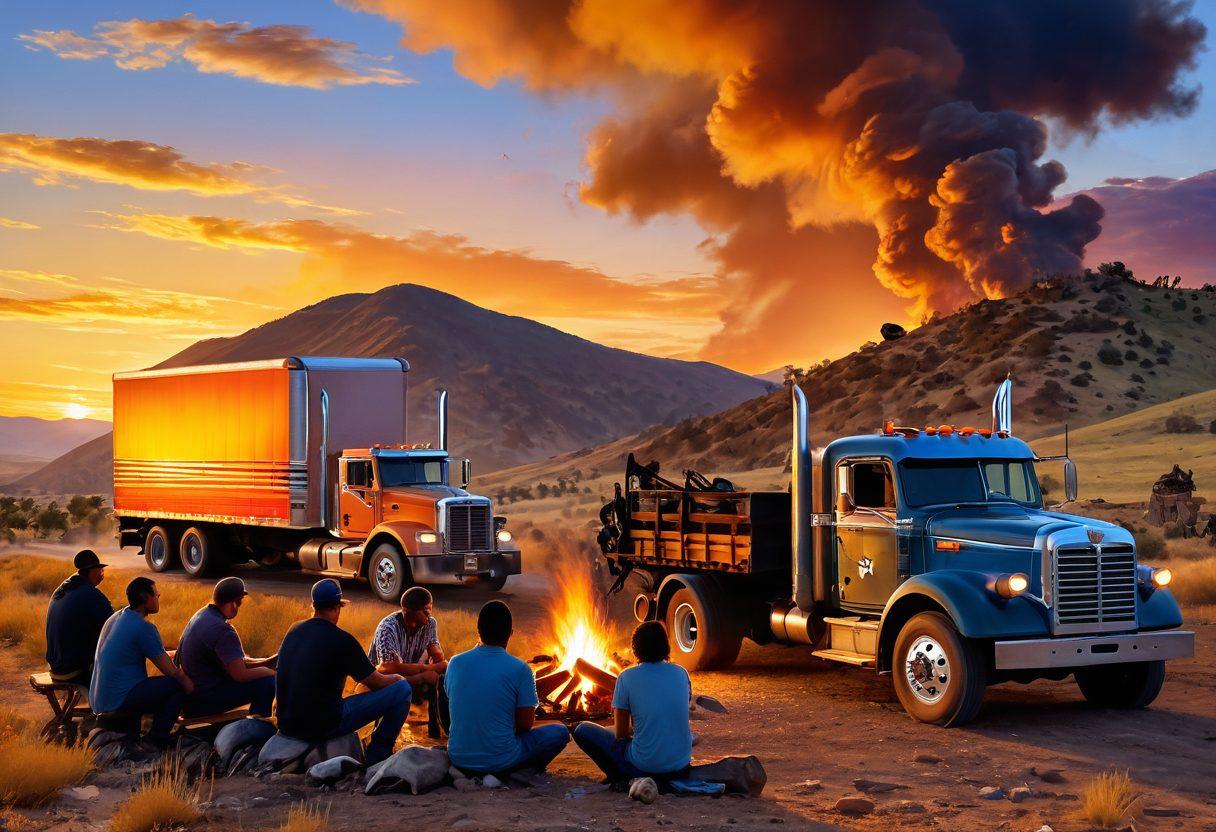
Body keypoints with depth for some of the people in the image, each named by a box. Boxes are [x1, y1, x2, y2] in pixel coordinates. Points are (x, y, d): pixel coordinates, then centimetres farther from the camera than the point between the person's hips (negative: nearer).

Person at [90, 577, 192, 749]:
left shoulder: (115, 618, 14)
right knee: (180, 684, -8)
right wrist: (185, 678, 5)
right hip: (120, 700, -10)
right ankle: (155, 740, -4)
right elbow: (169, 670, -11)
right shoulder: (144, 627, -15)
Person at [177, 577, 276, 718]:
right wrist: (271, 672, -9)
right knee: (267, 683, -16)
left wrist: (268, 662, 8)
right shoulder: (222, 630, -24)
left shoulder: (203, 615, 7)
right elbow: (240, 674, -25)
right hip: (201, 701, -10)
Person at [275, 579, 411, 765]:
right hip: (324, 727, -8)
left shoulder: (294, 630, 7)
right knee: (402, 688, -2)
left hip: (287, 725, 8)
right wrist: (396, 678, 20)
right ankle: (377, 755, 9)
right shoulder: (341, 640, -14)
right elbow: (377, 683, -6)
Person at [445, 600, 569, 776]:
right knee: (560, 733, 14)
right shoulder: (519, 670, -11)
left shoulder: (455, 663, 0)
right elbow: (525, 724, -7)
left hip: (458, 760, 4)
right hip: (501, 763, -3)